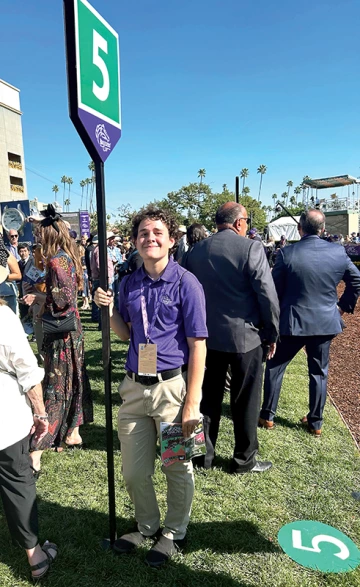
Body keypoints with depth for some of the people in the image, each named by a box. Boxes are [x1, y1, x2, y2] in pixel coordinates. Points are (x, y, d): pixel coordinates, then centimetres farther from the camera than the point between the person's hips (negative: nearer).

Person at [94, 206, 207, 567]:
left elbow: (198, 344, -10)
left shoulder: (185, 282, -10)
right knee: (133, 472, 17)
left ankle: (174, 533, 41)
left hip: (171, 386, -4)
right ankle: (147, 526, 45)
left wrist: (191, 403, -13)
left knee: (177, 468, 15)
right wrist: (109, 310, -5)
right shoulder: (129, 284, 5)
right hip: (134, 386, 5)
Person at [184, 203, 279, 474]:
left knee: (208, 397, 16)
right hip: (245, 336, -4)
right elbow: (267, 295, -15)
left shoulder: (197, 250, 2)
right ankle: (244, 459, 25)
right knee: (245, 401, 11)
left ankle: (204, 454, 29)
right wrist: (271, 333, -3)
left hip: (207, 335, 5)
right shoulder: (251, 247, -13)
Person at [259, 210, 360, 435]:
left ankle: (267, 416, 23)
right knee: (319, 372, 16)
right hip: (326, 322, 3)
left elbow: (274, 290, -8)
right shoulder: (338, 252, -3)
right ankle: (316, 422, 27)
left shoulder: (287, 253, -13)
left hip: (293, 322, -3)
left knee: (275, 367, 14)